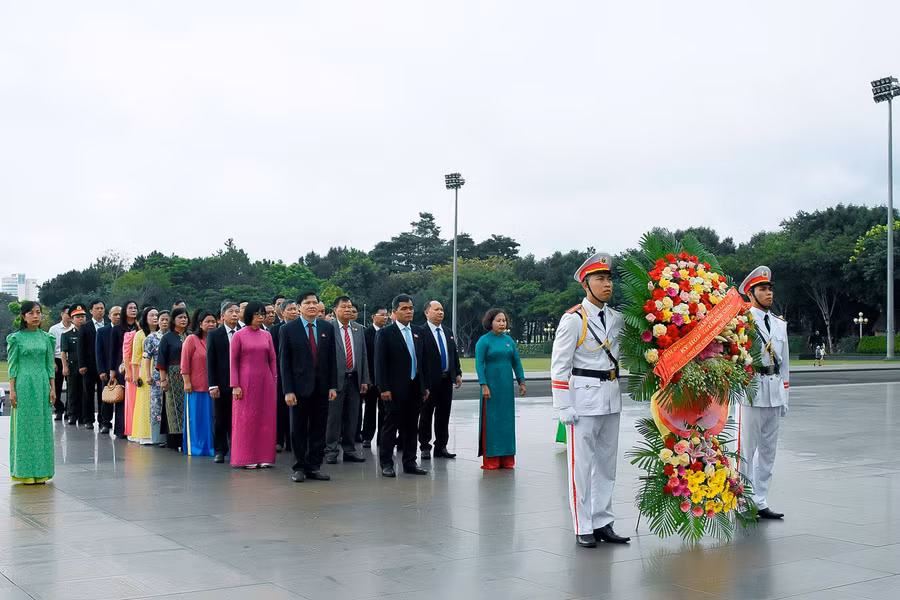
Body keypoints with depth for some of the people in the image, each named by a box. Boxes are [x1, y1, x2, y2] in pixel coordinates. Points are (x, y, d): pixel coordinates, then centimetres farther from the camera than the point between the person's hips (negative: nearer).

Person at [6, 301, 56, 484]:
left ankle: (40, 471, 10)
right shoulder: (17, 338, -1)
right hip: (23, 385, -3)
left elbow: (50, 365, 10)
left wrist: (52, 388, 6)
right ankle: (25, 471, 5)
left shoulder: (46, 337, 9)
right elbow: (12, 366, -1)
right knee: (24, 426, -1)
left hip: (42, 384, 3)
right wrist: (12, 390, -6)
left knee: (42, 425, 3)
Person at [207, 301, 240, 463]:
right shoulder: (214, 334, 2)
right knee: (220, 419, 6)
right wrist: (213, 385, -6)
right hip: (221, 383, 0)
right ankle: (220, 450, 15)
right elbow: (210, 361, 0)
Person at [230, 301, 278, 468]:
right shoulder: (239, 335, -1)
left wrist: (275, 382, 4)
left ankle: (264, 457, 10)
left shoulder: (267, 335, 9)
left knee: (266, 418, 3)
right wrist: (235, 385, -8)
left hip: (265, 382, 3)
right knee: (246, 418, 0)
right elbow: (233, 362, -2)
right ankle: (247, 458, 6)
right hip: (246, 382, -3)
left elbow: (272, 360, 10)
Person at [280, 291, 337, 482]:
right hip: (300, 387, -3)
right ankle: (300, 468, 13)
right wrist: (288, 391, -10)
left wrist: (333, 386, 1)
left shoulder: (327, 328, 7)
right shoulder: (288, 329, -2)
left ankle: (314, 467, 14)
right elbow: (284, 362, -4)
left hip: (321, 388, 3)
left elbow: (332, 359, 8)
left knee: (318, 429, 6)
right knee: (299, 430, 4)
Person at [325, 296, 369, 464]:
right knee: (334, 416, -1)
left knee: (352, 417, 9)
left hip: (354, 379, 5)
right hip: (336, 379, -5)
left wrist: (364, 380, 7)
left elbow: (363, 356, 12)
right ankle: (331, 451, 6)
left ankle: (349, 450, 17)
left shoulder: (359, 330, 12)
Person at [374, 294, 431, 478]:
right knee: (390, 426, 1)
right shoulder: (385, 334, -5)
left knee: (411, 427, 10)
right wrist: (384, 388, -14)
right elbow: (380, 363, -8)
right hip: (396, 389, -6)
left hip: (415, 388, 6)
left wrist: (425, 386, 12)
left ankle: (410, 462, 18)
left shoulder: (417, 333, 13)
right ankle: (386, 463, 8)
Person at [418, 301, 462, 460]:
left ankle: (441, 447, 18)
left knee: (443, 415, 11)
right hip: (430, 380, -6)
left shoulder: (448, 332, 14)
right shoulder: (421, 332, -9)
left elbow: (454, 354, 18)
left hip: (447, 380, 6)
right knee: (426, 415, 4)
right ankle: (425, 447, 12)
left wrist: (458, 373, 9)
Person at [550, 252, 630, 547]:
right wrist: (564, 407, -14)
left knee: (607, 464, 11)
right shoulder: (573, 319, -9)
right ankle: (583, 528, 6)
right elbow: (559, 366, -10)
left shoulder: (617, 319, 10)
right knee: (582, 465, -2)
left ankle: (603, 523, 20)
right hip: (583, 399, -7)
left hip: (611, 398, 7)